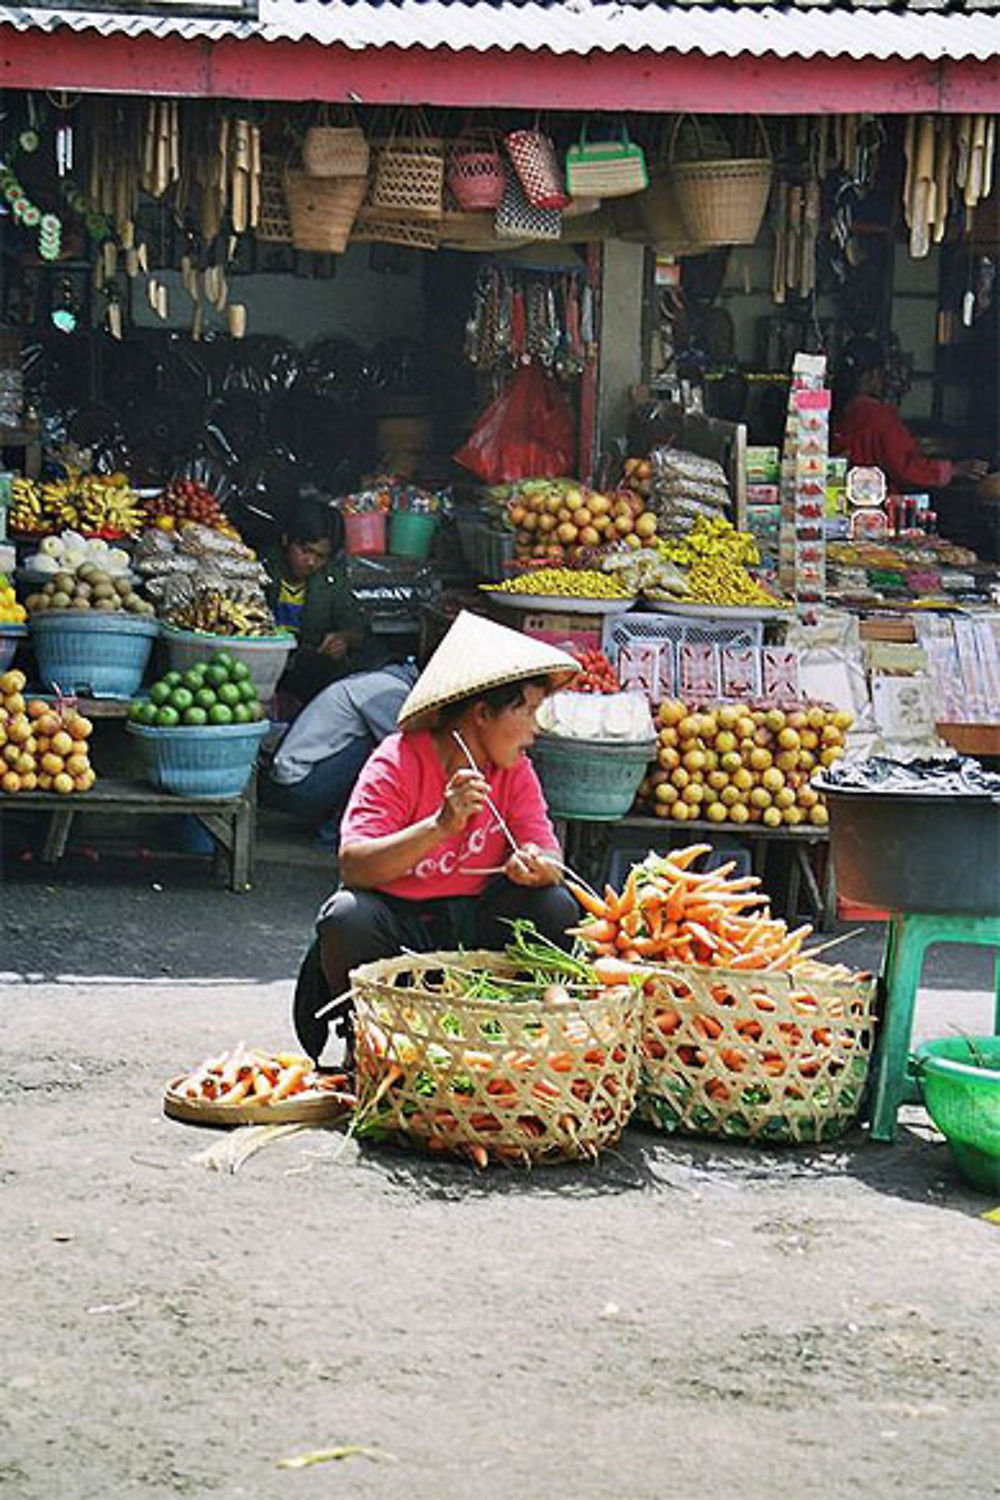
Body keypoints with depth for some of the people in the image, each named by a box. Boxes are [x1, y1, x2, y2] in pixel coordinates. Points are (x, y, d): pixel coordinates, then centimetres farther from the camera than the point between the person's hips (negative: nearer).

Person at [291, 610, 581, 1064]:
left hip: (472, 922, 4)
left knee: (556, 909, -20)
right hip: (396, 921, -4)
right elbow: (353, 865, -27)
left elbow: (550, 861, -7)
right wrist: (440, 826, -41)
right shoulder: (398, 762, -16)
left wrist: (536, 866, -34)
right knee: (346, 918, -36)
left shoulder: (516, 772, 1)